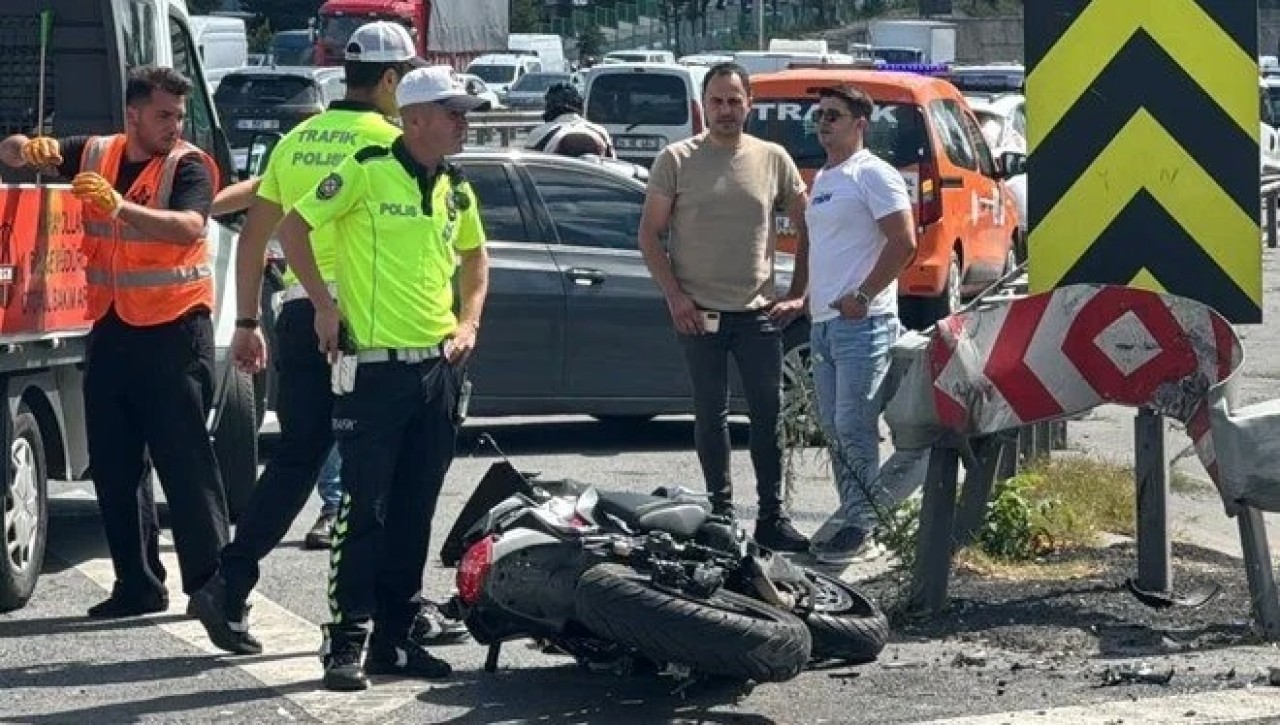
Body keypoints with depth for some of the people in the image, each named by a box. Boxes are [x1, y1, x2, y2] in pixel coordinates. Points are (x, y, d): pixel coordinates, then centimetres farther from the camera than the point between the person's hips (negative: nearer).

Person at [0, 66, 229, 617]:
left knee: (185, 461, -6)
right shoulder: (94, 155, 8)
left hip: (174, 331, -6)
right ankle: (138, 585, 16)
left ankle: (211, 581, -2)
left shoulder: (189, 166, -8)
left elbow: (188, 227, -27)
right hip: (112, 330, 6)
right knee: (114, 464, 9)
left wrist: (118, 207, -39)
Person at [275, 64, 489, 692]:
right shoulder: (367, 171, -9)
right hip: (374, 365, -6)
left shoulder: (456, 188, 11)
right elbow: (293, 227, -5)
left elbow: (474, 253, 27)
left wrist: (469, 321, 13)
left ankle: (396, 638, 17)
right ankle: (346, 642, -2)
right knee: (364, 511, -6)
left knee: (414, 515, 10)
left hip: (439, 366, 6)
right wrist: (324, 304, -8)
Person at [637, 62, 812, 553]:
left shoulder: (772, 159, 4)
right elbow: (650, 234, 1)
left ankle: (772, 517, 8)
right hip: (700, 311, -1)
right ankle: (721, 512, 14)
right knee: (711, 415, 6)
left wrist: (798, 293, 3)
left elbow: (807, 228, 10)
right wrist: (674, 295, -8)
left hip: (758, 311, 1)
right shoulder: (677, 160, -1)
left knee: (768, 414, 2)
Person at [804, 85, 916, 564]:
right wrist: (808, 298, 18)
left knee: (854, 428, -11)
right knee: (834, 429, 11)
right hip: (823, 322, 10)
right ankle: (852, 516, 18)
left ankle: (861, 523, -7)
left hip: (861, 324, -10)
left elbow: (904, 244, -16)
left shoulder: (872, 175, -8)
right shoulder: (822, 179, 20)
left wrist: (861, 297, -17)